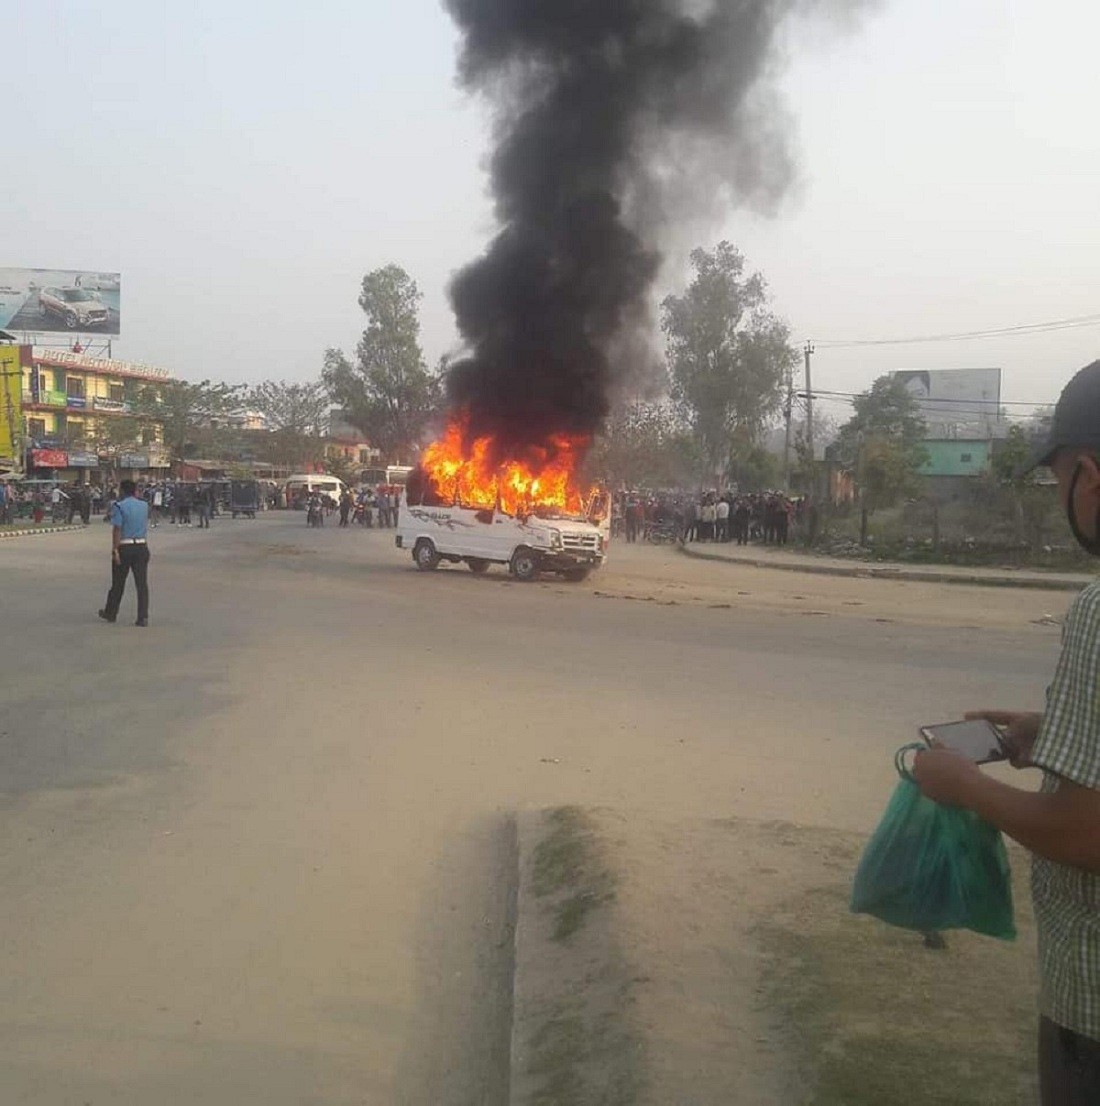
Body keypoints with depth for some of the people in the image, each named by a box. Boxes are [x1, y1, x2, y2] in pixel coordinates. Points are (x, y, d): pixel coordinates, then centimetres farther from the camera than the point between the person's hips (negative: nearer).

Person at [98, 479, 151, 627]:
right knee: (142, 583, 2)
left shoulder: (119, 506, -8)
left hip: (124, 548, -3)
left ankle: (110, 614, 25)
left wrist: (115, 550, -16)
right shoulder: (144, 505, 7)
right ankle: (143, 617, -3)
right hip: (142, 547, 3)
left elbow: (117, 530, -15)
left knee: (118, 583, 10)